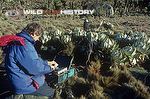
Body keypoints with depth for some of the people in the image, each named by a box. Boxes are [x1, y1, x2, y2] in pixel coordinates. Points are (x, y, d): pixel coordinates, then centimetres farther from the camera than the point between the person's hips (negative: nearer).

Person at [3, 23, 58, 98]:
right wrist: (50, 68, -9)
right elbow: (36, 68, -26)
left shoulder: (20, 41, 5)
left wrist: (47, 62, 14)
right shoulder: (24, 46, -29)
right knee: (52, 92, 0)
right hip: (24, 85, -10)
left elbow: (34, 59, 18)